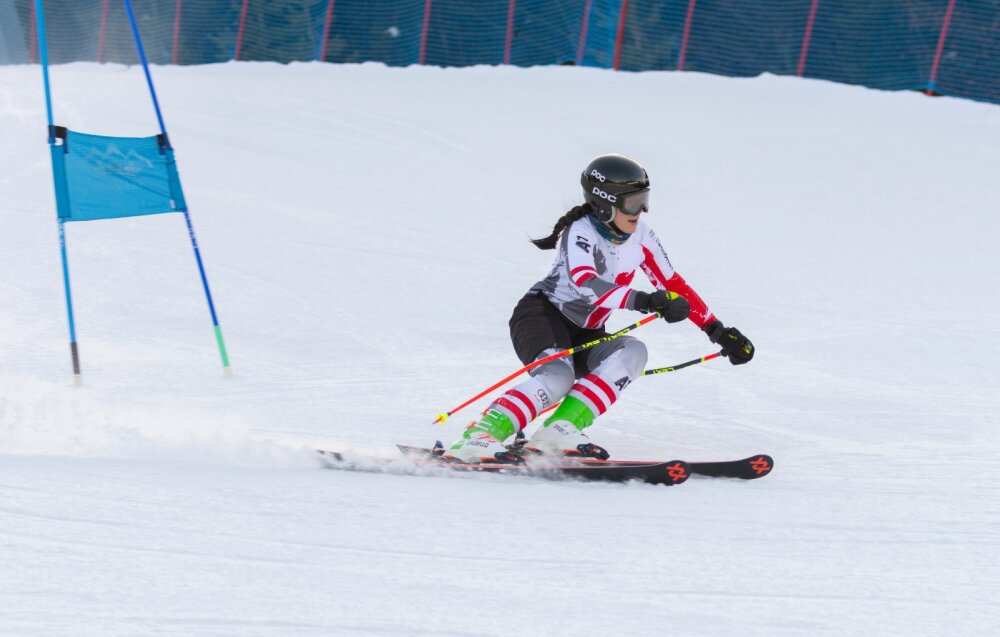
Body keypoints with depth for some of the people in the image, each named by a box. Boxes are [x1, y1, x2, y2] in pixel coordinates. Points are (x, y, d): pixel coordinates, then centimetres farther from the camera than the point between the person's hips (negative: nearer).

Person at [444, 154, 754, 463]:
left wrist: (719, 332, 3)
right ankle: (478, 437, -42)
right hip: (542, 314, -7)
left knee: (632, 353, -22)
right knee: (557, 376, -35)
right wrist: (644, 301, -49)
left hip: (583, 335, 7)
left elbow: (675, 286, 8)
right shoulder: (580, 232, -20)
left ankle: (560, 429, -30)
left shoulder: (641, 238, 1)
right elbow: (586, 284, -38)